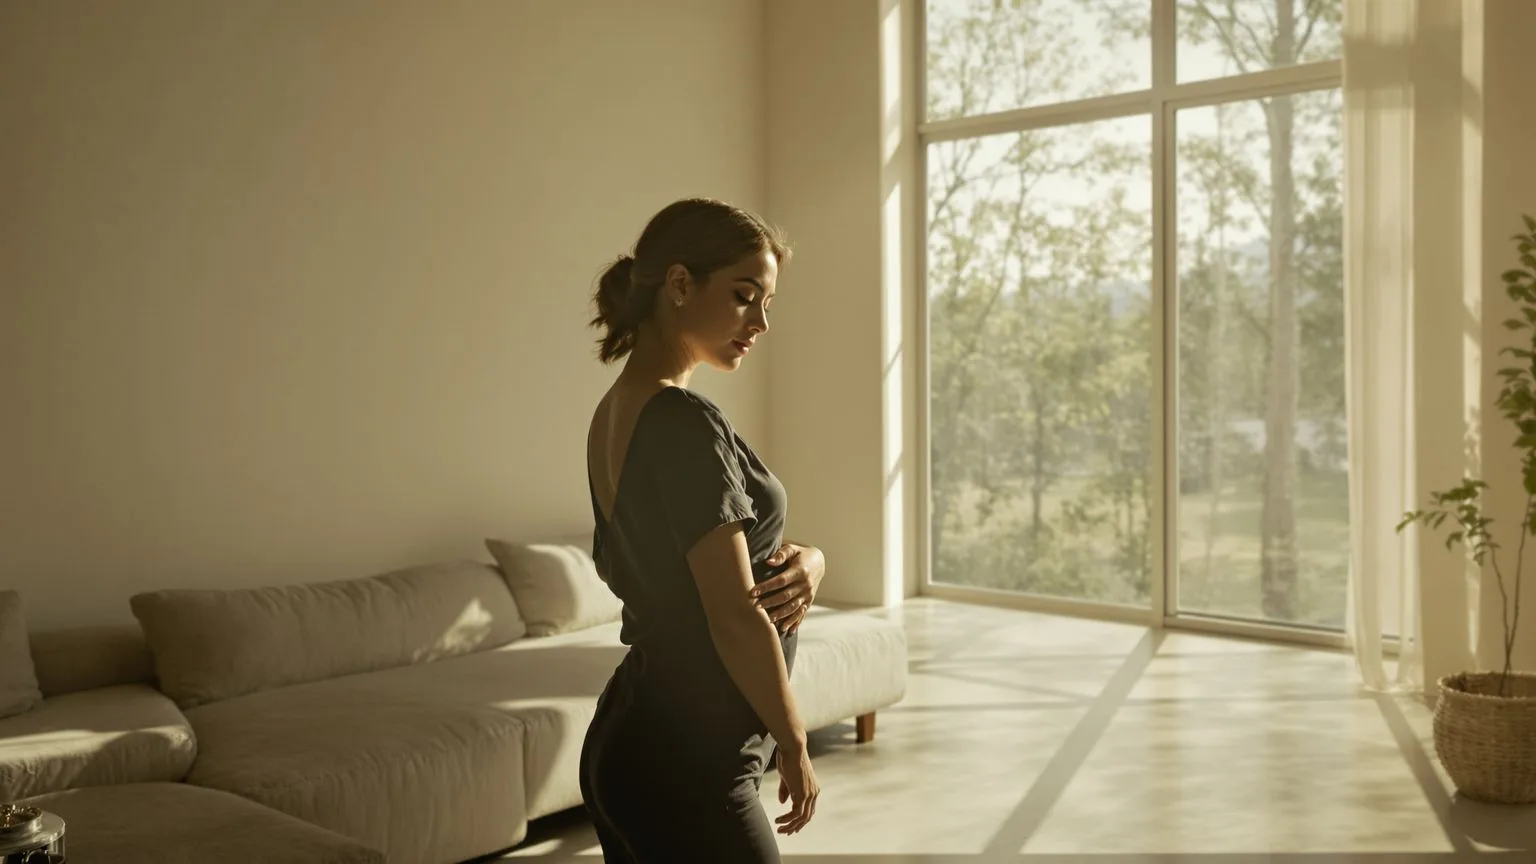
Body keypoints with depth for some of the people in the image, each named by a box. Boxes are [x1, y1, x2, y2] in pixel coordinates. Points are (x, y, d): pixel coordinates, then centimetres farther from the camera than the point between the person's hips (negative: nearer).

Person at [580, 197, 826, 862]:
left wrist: (804, 560, -9)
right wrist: (794, 747, -8)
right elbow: (736, 618, -20)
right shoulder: (683, 422, -20)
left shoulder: (616, 412, 8)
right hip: (685, 770, -9)